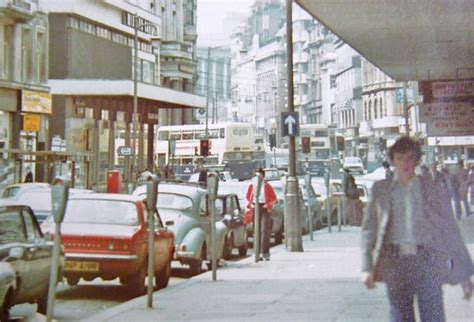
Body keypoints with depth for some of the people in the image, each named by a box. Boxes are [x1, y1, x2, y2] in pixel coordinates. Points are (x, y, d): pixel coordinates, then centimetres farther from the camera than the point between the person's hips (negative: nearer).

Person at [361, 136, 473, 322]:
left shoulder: (432, 189, 7)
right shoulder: (381, 190, 9)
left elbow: (450, 230, 8)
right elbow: (368, 230, 7)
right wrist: (367, 268, -4)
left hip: (427, 260, -1)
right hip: (395, 262, 1)